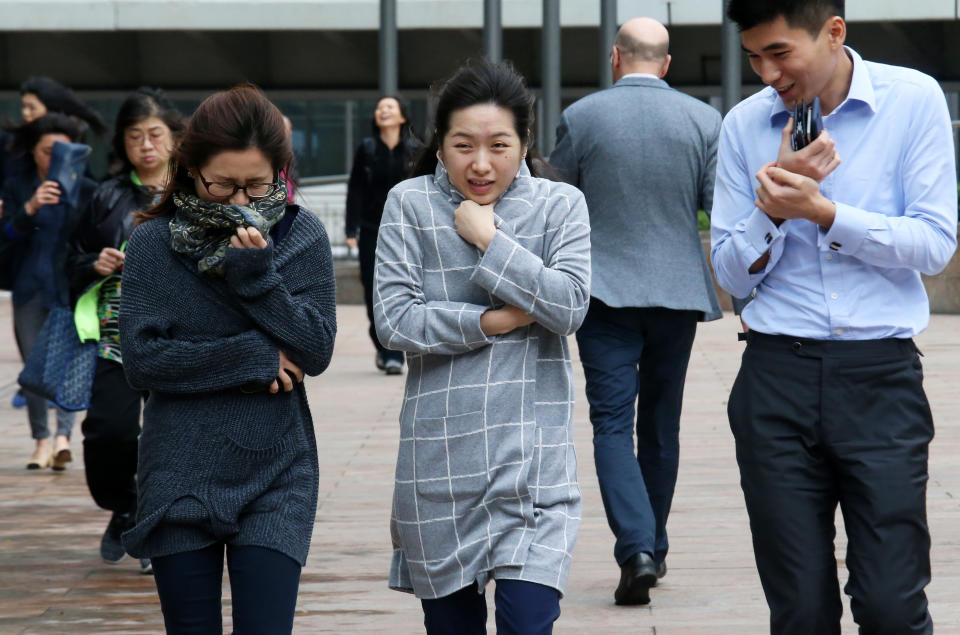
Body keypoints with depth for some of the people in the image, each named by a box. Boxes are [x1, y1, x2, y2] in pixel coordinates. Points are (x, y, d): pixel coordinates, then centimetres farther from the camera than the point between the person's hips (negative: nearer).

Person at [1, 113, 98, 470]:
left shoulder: (85, 190, 5)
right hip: (30, 288, 2)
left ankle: (63, 435, -23)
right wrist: (31, 208, -23)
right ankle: (42, 439, 11)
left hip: (71, 287, -2)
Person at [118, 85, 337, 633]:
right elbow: (142, 360, -9)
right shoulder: (154, 243, -3)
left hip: (275, 473, 0)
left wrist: (258, 274, -17)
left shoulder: (303, 237, 0)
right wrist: (252, 358, -12)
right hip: (181, 478, 0)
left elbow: (316, 353, -6)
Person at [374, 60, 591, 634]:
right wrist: (491, 323, -11)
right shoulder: (410, 205, 2)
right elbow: (393, 321, -7)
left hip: (532, 454, -1)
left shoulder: (560, 205, 4)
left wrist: (488, 238, -9)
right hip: (441, 452, 1)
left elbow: (570, 305, -11)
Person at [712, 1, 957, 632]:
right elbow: (733, 273, 8)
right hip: (778, 375, 2)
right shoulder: (745, 125, 7)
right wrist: (775, 207, -10)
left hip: (882, 374, -2)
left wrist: (822, 212, -15)